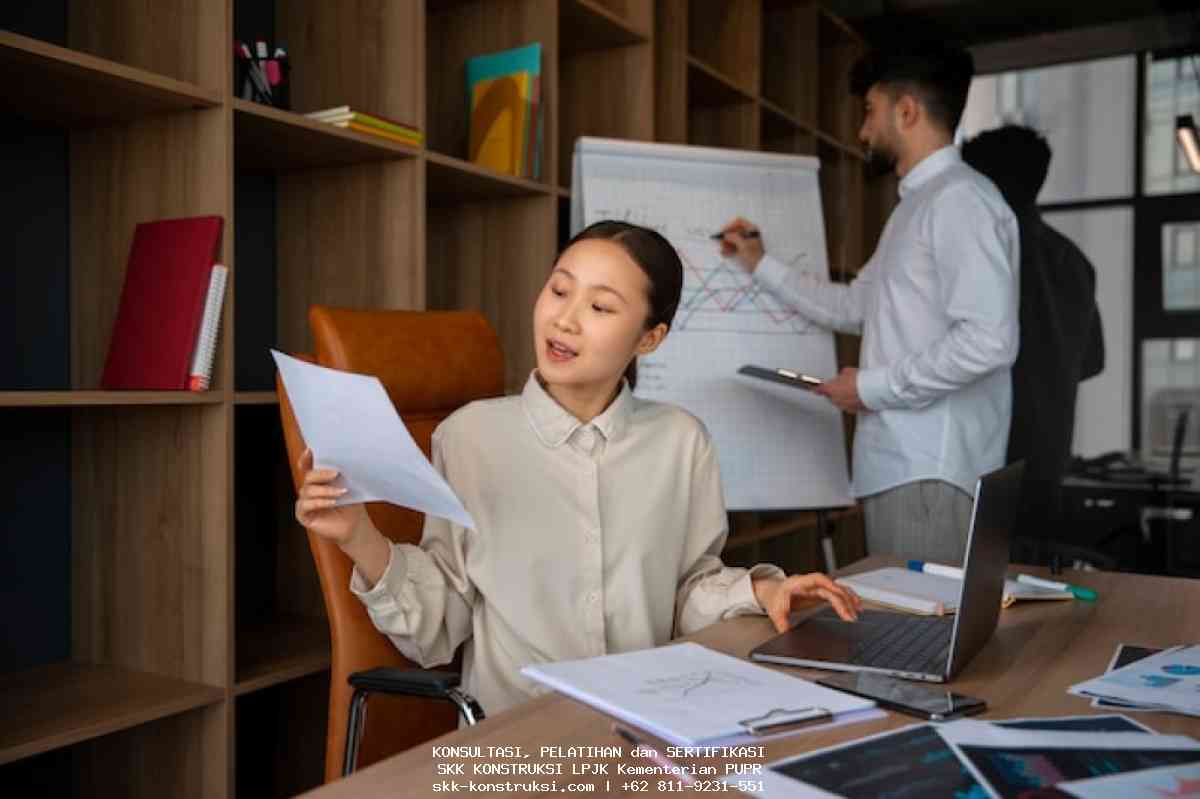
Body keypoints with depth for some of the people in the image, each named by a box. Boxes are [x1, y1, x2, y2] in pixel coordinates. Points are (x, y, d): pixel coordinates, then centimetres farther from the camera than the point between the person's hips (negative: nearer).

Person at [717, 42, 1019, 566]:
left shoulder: (960, 199, -11)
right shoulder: (916, 205, 20)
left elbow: (989, 341, -21)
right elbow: (854, 307, 27)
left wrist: (873, 387, -13)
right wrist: (760, 265, 27)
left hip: (931, 468, -9)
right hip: (897, 462, 9)